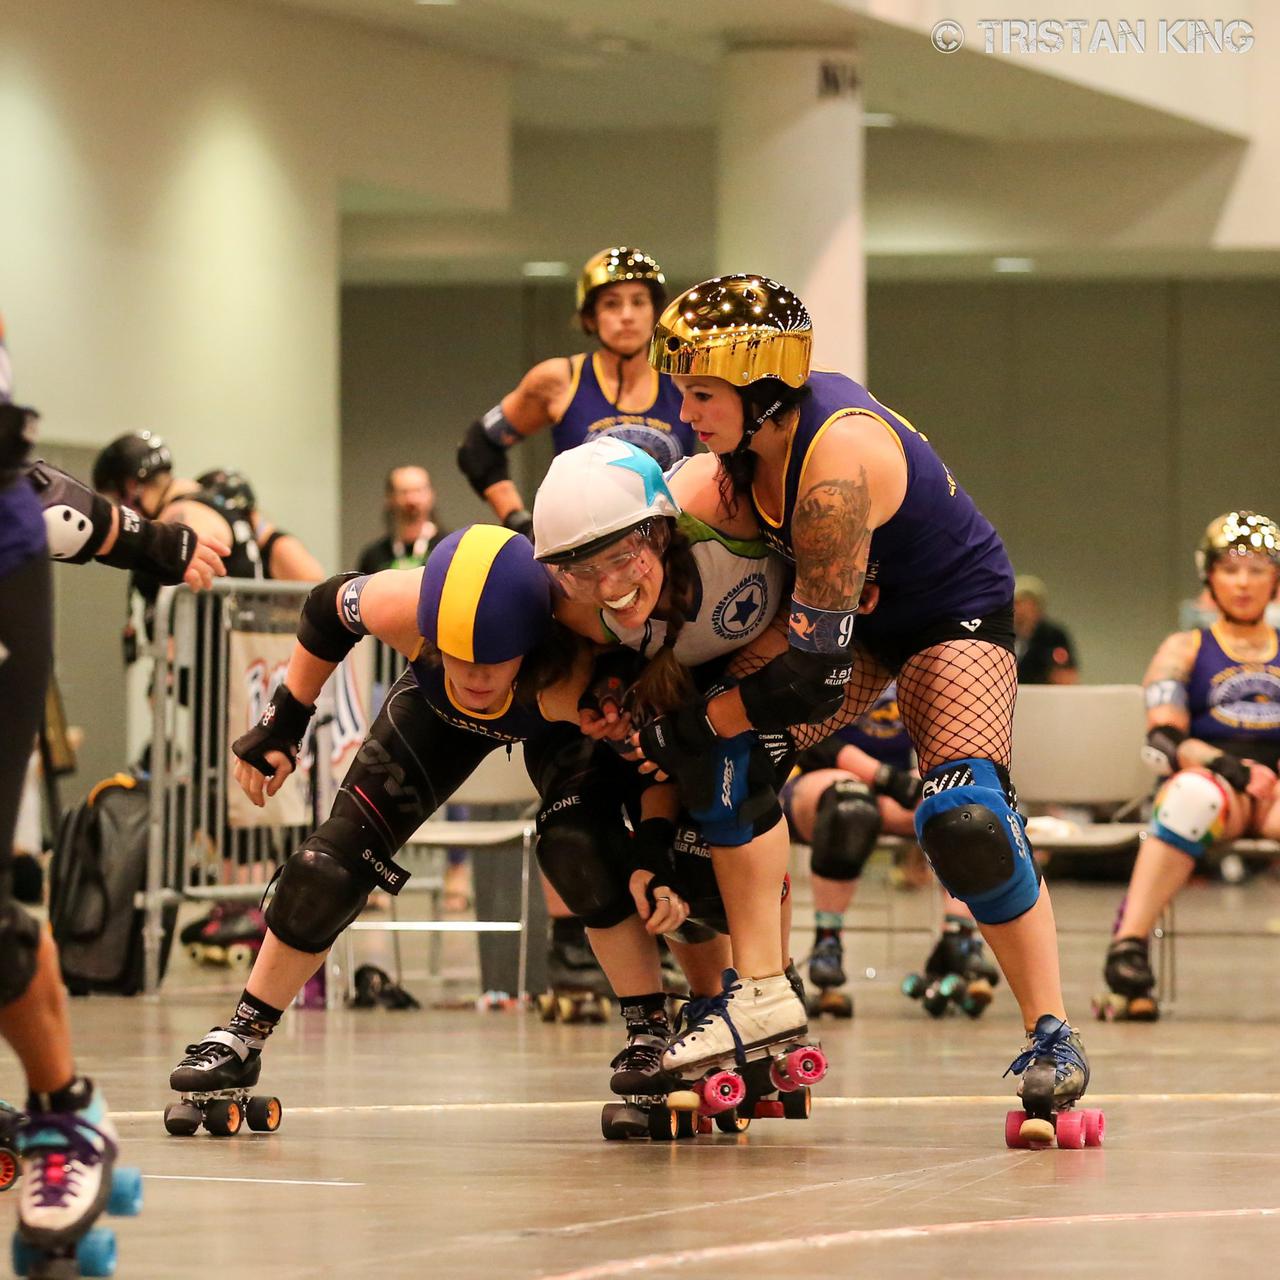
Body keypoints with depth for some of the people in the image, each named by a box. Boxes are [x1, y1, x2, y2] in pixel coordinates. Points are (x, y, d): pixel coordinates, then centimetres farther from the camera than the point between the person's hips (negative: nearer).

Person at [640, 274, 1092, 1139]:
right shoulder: (755, 427, -15)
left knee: (967, 822, -25)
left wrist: (696, 726, -27)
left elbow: (817, 669, -37)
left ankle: (1053, 1036, -13)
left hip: (953, 612, -8)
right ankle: (755, 998, -1)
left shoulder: (835, 466, -38)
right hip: (850, 610, 8)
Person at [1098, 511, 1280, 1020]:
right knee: (1195, 791, -40)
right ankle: (1128, 946, -44)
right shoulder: (1185, 651, 16)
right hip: (1216, 784, -1)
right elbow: (1162, 741, 2)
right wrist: (1220, 762, -17)